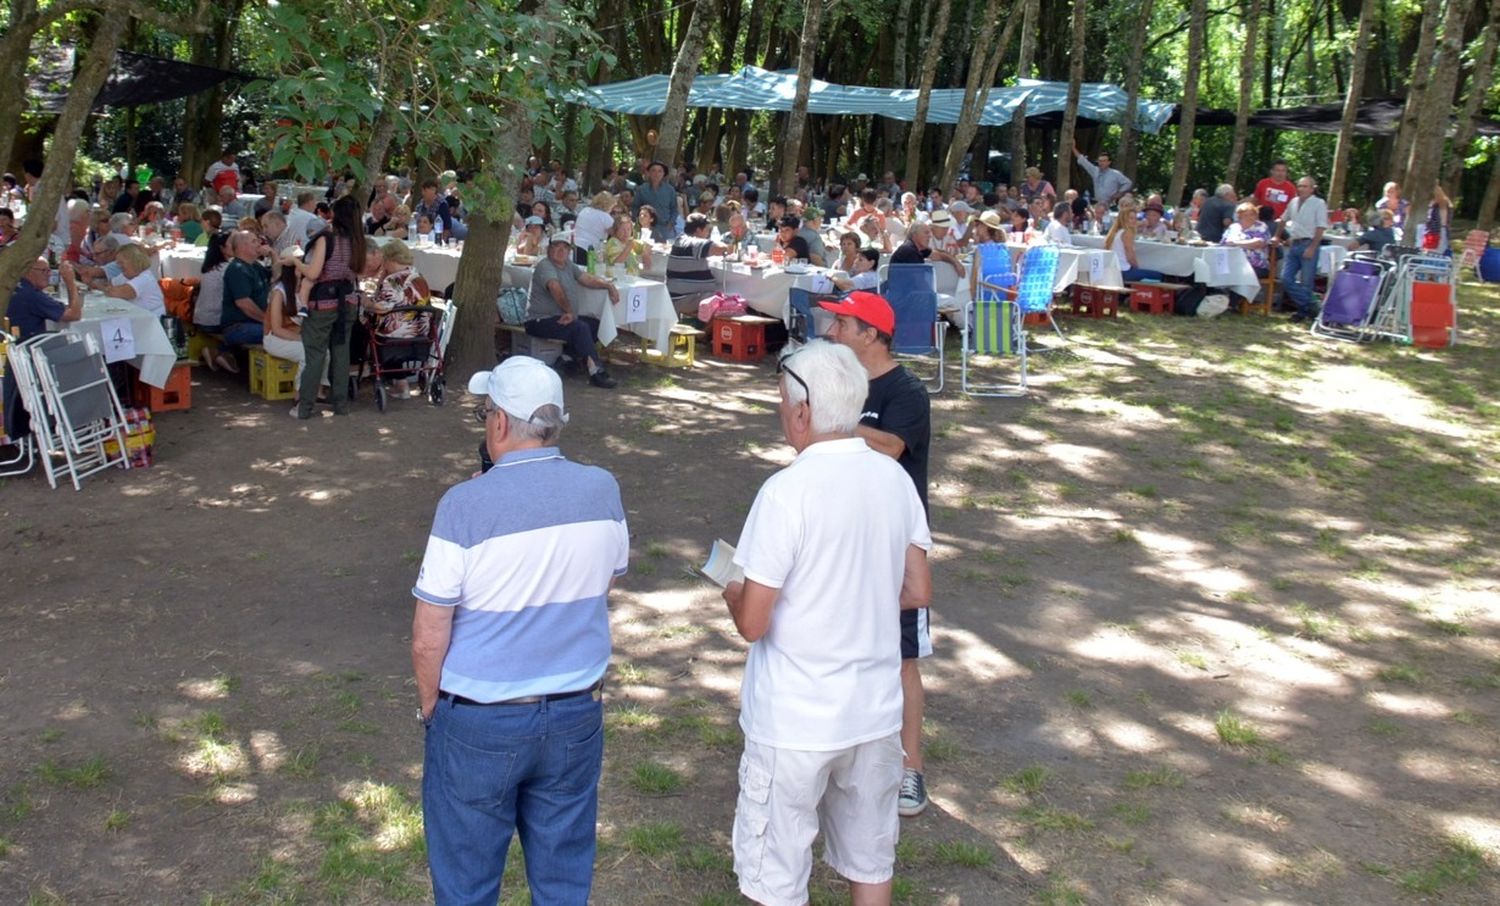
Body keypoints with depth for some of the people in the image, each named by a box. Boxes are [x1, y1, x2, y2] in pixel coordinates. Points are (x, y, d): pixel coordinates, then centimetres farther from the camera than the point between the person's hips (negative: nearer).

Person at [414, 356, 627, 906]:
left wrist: (429, 706, 2)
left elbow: (429, 639, -15)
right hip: (577, 715, 4)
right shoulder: (602, 490, -7)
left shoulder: (466, 505, -20)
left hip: (481, 721, -4)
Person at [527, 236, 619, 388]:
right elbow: (555, 288, -29)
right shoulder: (545, 266, -13)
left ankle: (571, 356, 4)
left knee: (597, 325, -1)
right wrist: (569, 311, -28)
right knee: (580, 327, -30)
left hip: (563, 318, 10)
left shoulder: (568, 265, 17)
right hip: (541, 321, -10)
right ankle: (595, 372, -33)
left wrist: (608, 285, -1)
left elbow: (587, 279, 14)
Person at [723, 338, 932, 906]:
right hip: (877, 711, 6)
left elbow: (752, 624, -19)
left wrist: (733, 594, 2)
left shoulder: (787, 492, -21)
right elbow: (917, 592, 5)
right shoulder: (895, 479, -2)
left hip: (794, 723, -6)